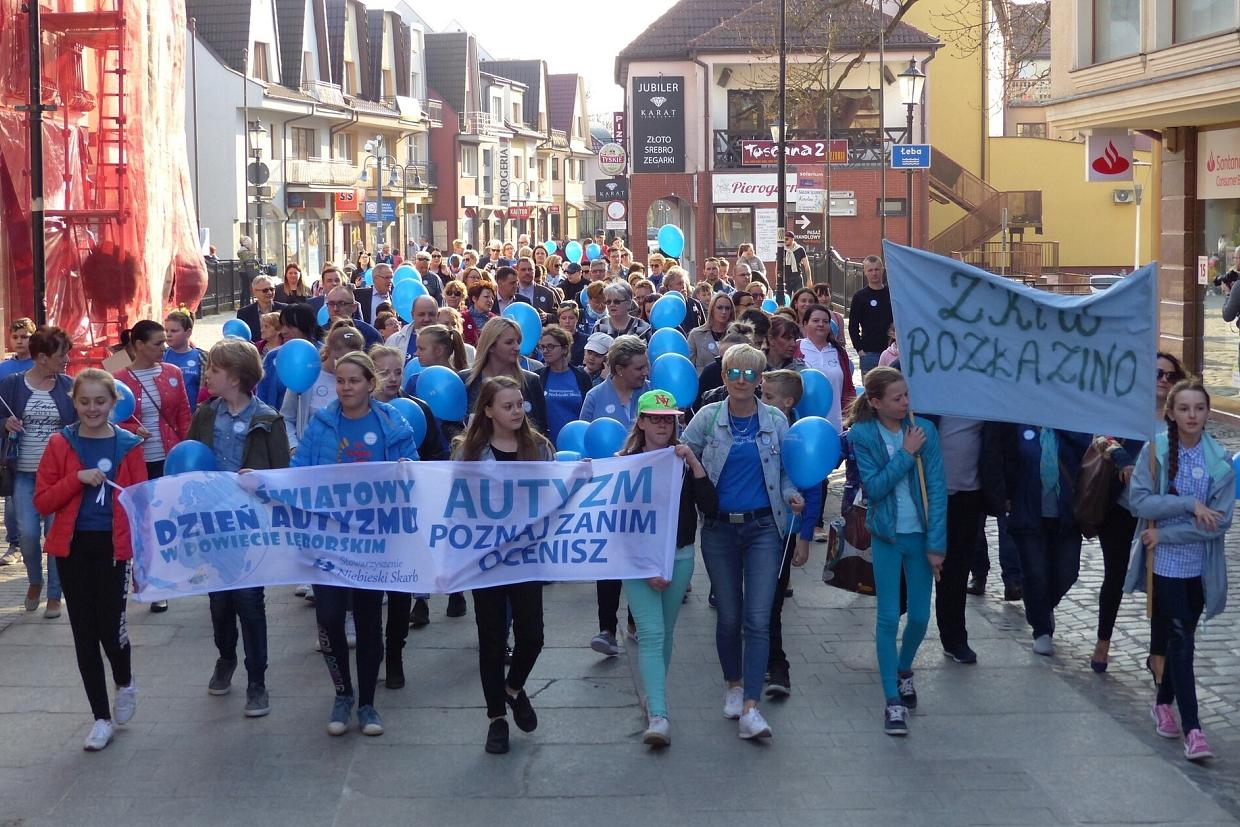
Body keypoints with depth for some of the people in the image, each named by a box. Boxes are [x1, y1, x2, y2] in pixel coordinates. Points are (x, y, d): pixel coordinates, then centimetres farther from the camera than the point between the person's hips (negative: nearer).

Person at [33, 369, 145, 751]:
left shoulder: (128, 446, 0)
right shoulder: (60, 444, 0)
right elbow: (42, 502, -2)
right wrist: (77, 479, -17)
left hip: (114, 547, -1)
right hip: (73, 548, 1)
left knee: (111, 629, -5)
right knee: (84, 632, 5)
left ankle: (125, 683, 30)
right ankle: (101, 717, 16)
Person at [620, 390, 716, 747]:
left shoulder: (684, 461, 4)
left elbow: (710, 507, -7)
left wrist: (694, 463, -16)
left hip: (680, 557, 3)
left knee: (665, 633, 11)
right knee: (651, 633, -12)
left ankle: (654, 697, 29)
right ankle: (658, 716, -19)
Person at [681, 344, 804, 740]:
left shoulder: (775, 420, 3)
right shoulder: (708, 417, 2)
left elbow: (785, 469, 11)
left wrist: (791, 495, -8)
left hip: (763, 528, -1)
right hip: (719, 529, 1)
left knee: (758, 618, -10)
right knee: (728, 615, 10)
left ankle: (749, 708, -14)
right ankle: (733, 685, 32)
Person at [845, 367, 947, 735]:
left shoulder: (924, 430, -4)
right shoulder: (862, 435, -5)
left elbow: (937, 489, -5)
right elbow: (874, 487, -12)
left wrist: (936, 543, -8)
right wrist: (906, 454, -16)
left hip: (921, 535, 2)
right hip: (887, 537, -2)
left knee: (920, 616, 7)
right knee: (888, 617, -3)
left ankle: (903, 670, 37)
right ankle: (893, 701, 2)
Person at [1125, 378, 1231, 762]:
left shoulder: (1220, 460, -4)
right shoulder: (1155, 451, -5)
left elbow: (1219, 521, -9)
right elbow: (1139, 500, -13)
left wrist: (1165, 533, -13)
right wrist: (1189, 503, -20)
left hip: (1200, 566, 2)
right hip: (1165, 564, -2)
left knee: (1180, 639, 15)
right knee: (1181, 641, -6)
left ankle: (1164, 703, 36)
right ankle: (1192, 729, -6)